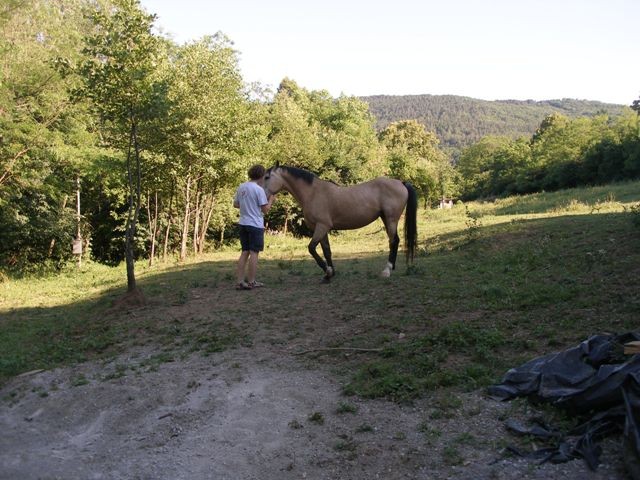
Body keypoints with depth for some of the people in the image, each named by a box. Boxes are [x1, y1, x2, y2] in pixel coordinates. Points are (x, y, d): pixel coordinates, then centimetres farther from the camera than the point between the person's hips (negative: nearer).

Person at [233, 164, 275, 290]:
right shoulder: (259, 189, -13)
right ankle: (251, 282, 6)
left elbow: (235, 204, 14)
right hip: (256, 224, -6)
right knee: (254, 252, 1)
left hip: (243, 223, 7)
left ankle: (240, 281, 10)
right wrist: (271, 199, 5)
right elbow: (265, 209, -11)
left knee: (245, 252, 12)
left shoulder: (241, 187, 7)